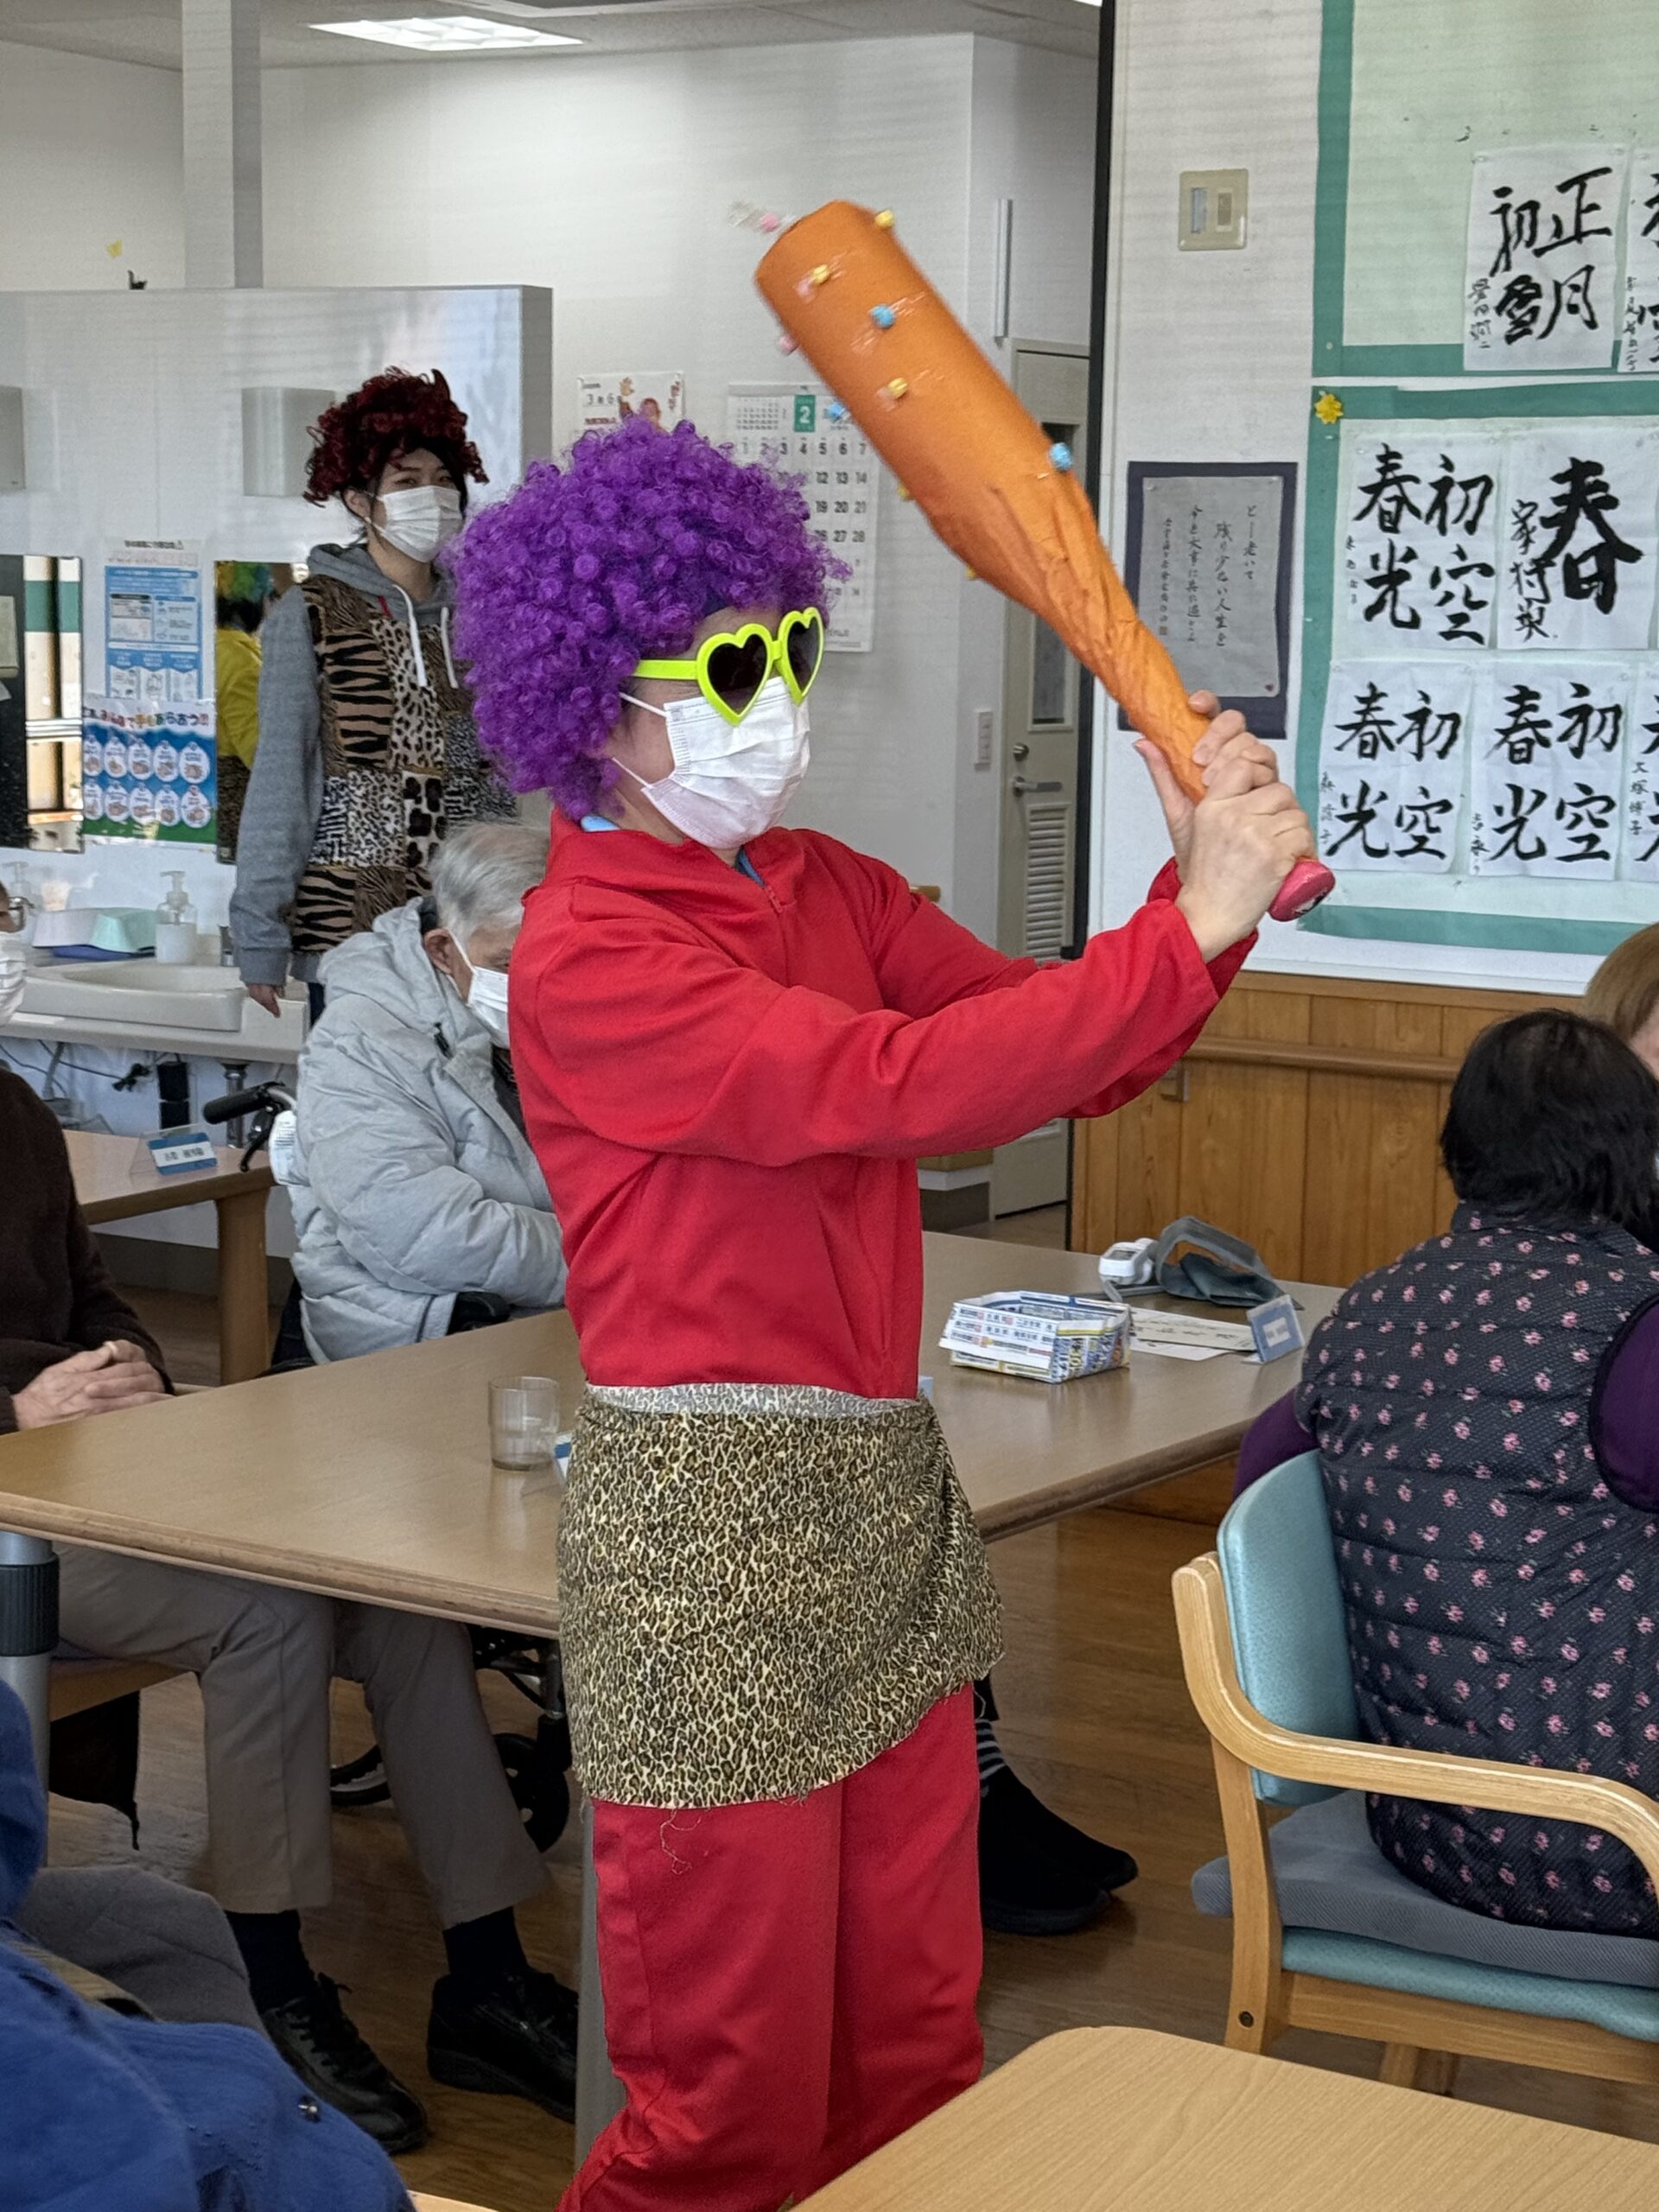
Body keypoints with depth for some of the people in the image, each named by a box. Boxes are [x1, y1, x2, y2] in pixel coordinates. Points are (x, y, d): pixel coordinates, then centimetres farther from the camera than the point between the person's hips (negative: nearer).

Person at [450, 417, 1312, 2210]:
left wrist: (1209, 879, -10)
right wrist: (1192, 929, -23)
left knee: (915, 2050, 14)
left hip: (890, 1489, 8)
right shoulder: (585, 956, -13)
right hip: (708, 1516, -8)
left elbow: (1069, 1060, 6)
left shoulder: (824, 888, 11)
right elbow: (894, 1084, -25)